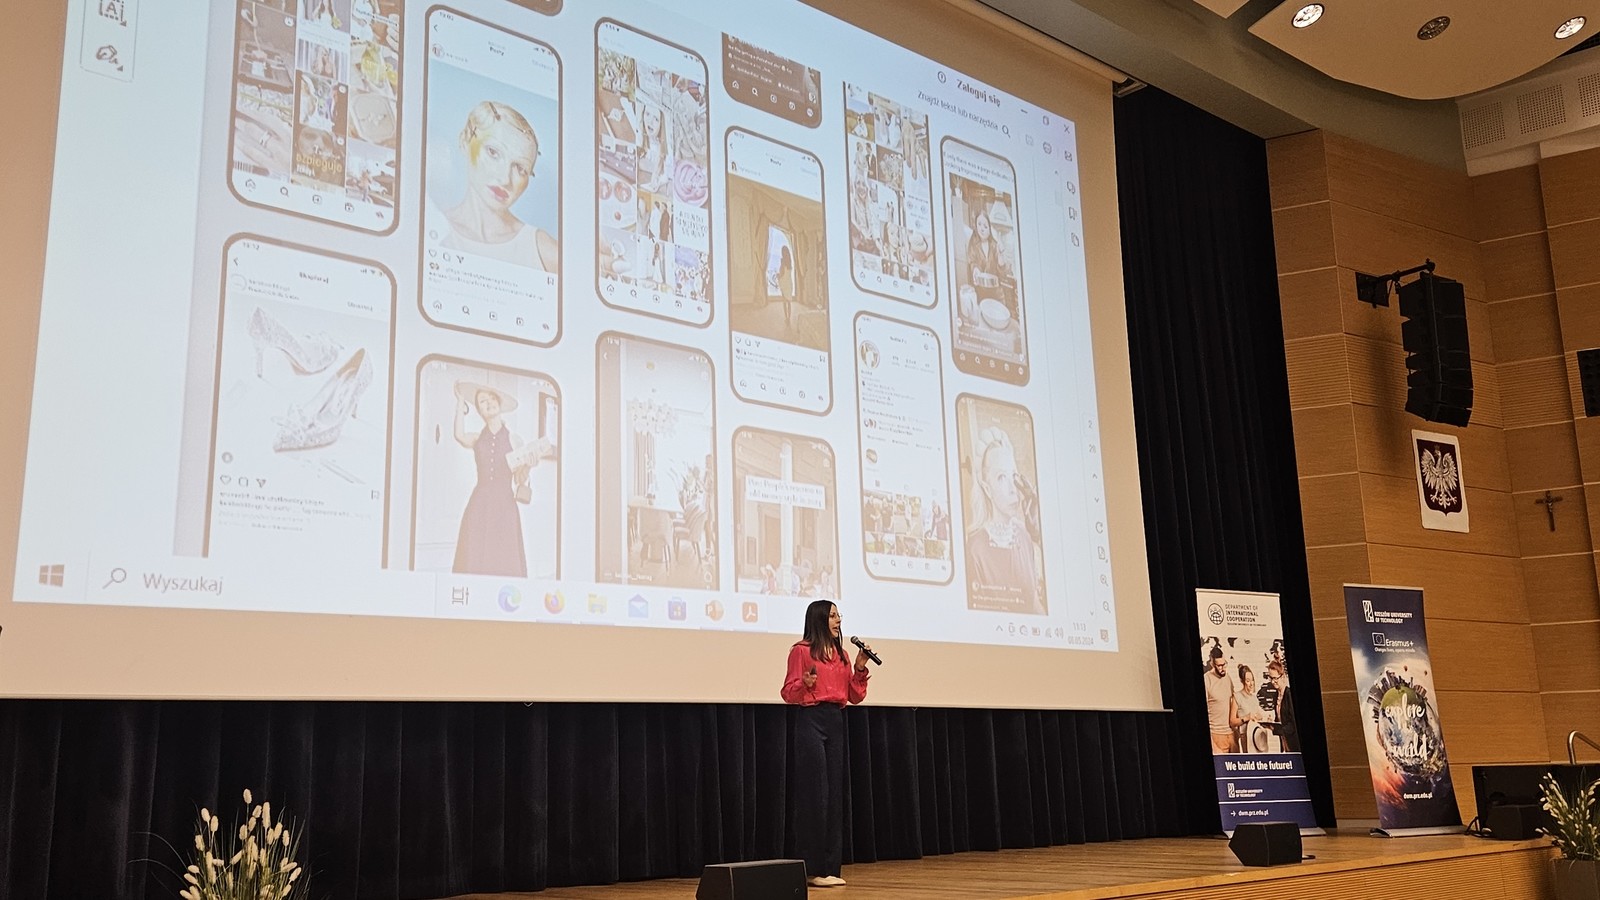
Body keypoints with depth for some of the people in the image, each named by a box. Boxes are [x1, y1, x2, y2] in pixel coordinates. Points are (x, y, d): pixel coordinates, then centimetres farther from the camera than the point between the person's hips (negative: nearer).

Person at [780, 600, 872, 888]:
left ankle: (830, 867, 11)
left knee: (835, 793, 5)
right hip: (810, 720, -6)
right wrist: (805, 683, -24)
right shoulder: (801, 650, -4)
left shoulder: (842, 655, 15)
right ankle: (813, 868, 0)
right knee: (814, 792, -6)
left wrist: (860, 668, 0)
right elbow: (788, 693, -5)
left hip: (836, 722, 7)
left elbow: (855, 697, 13)